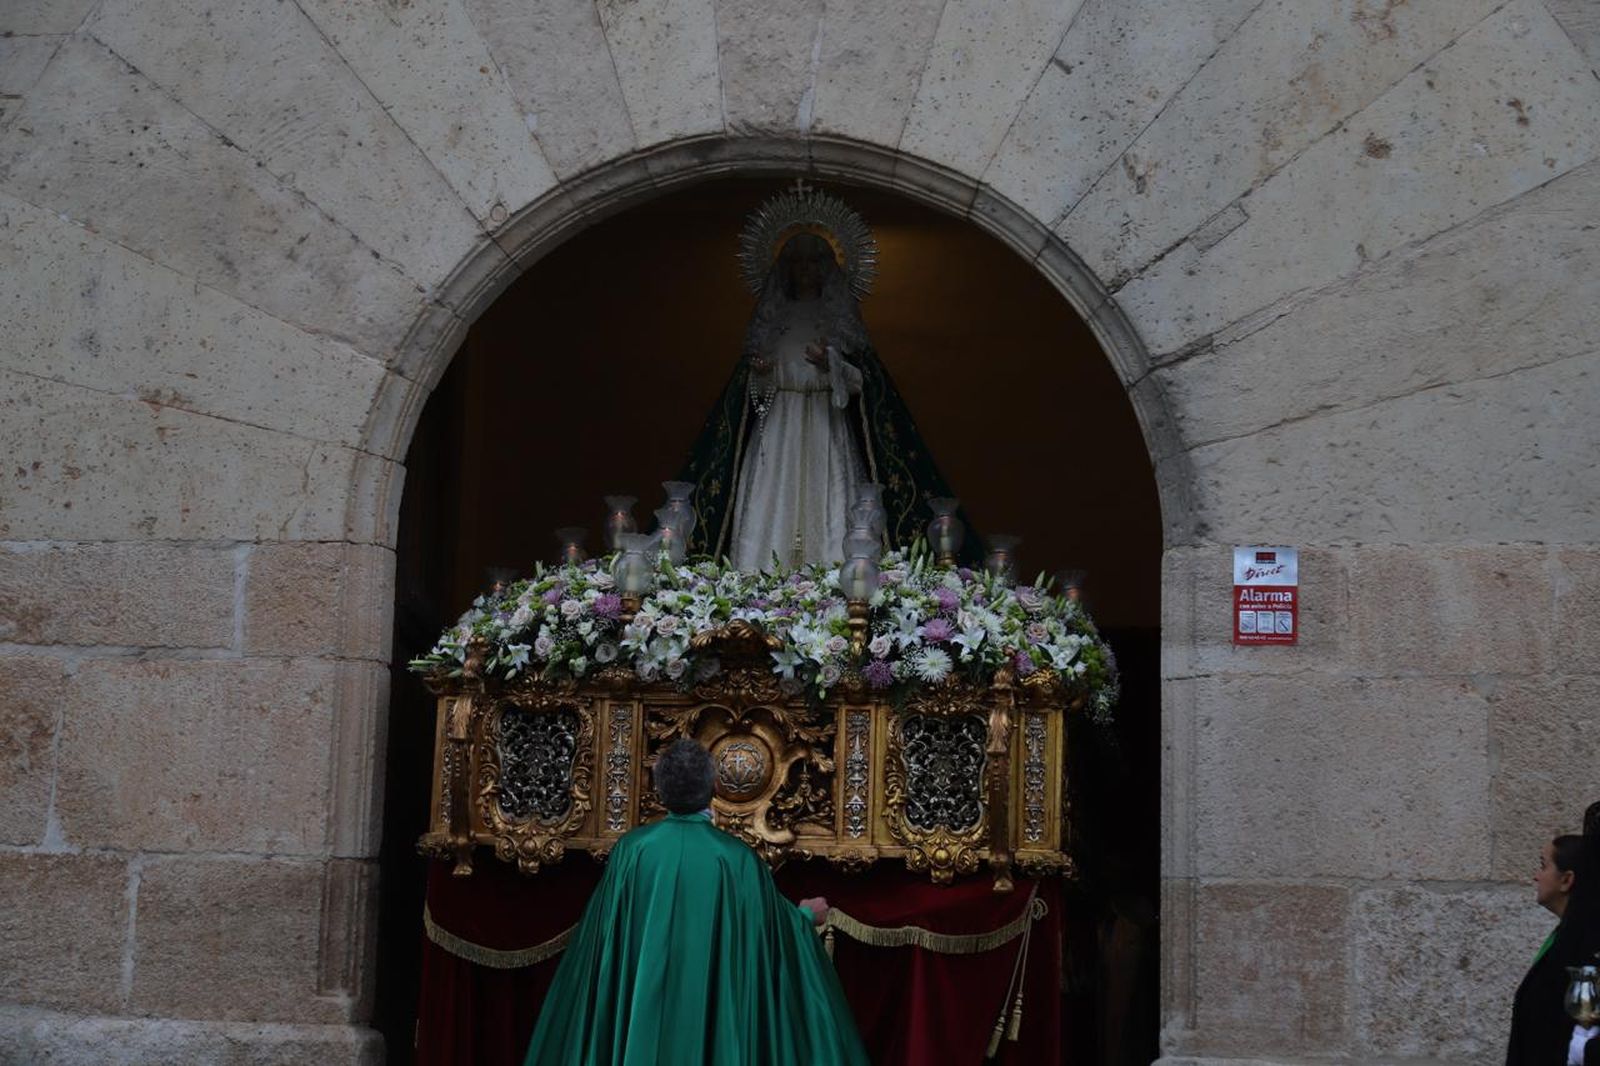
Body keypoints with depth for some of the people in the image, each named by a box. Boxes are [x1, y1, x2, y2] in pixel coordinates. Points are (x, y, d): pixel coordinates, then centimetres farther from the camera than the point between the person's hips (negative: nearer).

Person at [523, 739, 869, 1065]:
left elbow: (604, 931, 4)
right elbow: (772, 927, 2)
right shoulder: (736, 858, -11)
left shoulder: (631, 849, -6)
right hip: (713, 1017, -2)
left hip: (640, 1016, 2)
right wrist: (806, 915, 23)